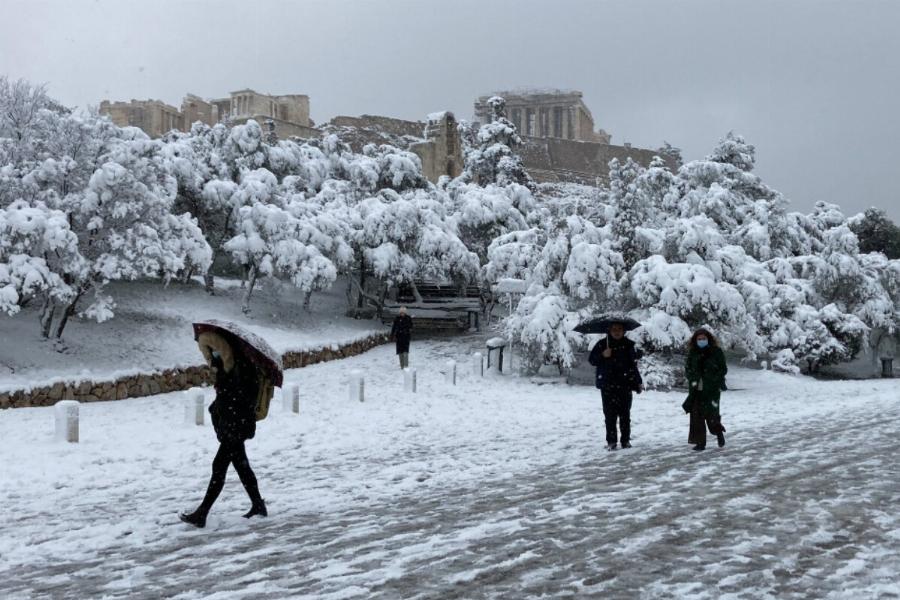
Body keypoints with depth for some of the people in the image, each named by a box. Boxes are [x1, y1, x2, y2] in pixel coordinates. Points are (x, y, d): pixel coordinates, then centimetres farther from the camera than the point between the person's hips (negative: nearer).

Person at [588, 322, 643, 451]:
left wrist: (638, 382, 3)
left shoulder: (628, 345, 5)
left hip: (625, 384, 1)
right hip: (607, 385, -1)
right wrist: (603, 356, -15)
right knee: (610, 414, -1)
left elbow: (634, 365, 7)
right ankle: (611, 441, 4)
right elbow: (591, 360, 3)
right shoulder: (602, 344, 2)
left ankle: (626, 440, 12)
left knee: (625, 413, 4)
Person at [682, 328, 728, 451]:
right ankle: (700, 442, 6)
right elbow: (688, 369, 13)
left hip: (711, 390, -3)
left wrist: (714, 381, -11)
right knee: (697, 416, -1)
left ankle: (719, 433, 23)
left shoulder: (716, 352, -1)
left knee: (711, 414, -8)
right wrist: (693, 379, -5)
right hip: (696, 390, 3)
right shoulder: (692, 353, 8)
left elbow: (723, 369, 1)